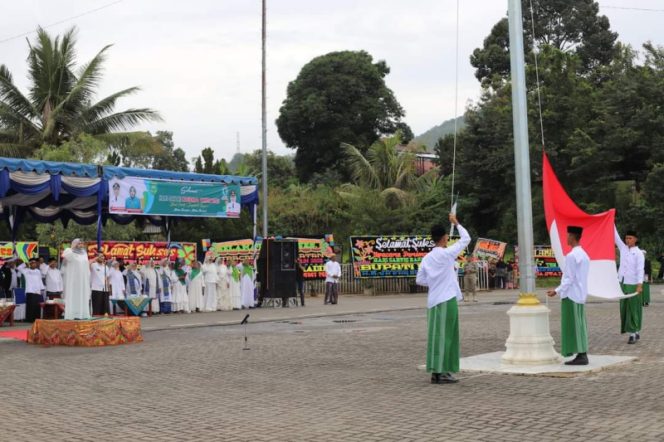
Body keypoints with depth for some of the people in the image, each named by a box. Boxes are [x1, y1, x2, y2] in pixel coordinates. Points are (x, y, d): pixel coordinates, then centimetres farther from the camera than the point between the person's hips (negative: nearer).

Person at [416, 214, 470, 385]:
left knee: (435, 335, 9)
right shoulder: (447, 253, -9)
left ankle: (435, 371, 11)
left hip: (433, 300, 6)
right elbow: (466, 238, 0)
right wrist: (456, 223, 11)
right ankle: (441, 372, -5)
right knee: (445, 336, -4)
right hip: (447, 300, -6)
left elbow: (420, 280, 10)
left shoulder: (427, 258, 7)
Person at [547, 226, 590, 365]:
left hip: (571, 295, -9)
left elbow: (569, 279, -18)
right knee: (579, 325, 10)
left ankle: (581, 356, -6)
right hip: (581, 295, 9)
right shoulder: (584, 254, 12)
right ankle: (582, 355, 10)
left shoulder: (571, 256, -16)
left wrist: (557, 291, -13)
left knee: (573, 326, -5)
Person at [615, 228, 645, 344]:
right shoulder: (623, 248, 9)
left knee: (633, 309, -2)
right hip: (622, 283, 6)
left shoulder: (639, 253, -7)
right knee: (624, 308, 8)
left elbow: (640, 270, -15)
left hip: (633, 285, -6)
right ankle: (636, 332, 19)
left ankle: (633, 333, 3)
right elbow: (616, 236, 9)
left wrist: (640, 285, -25)